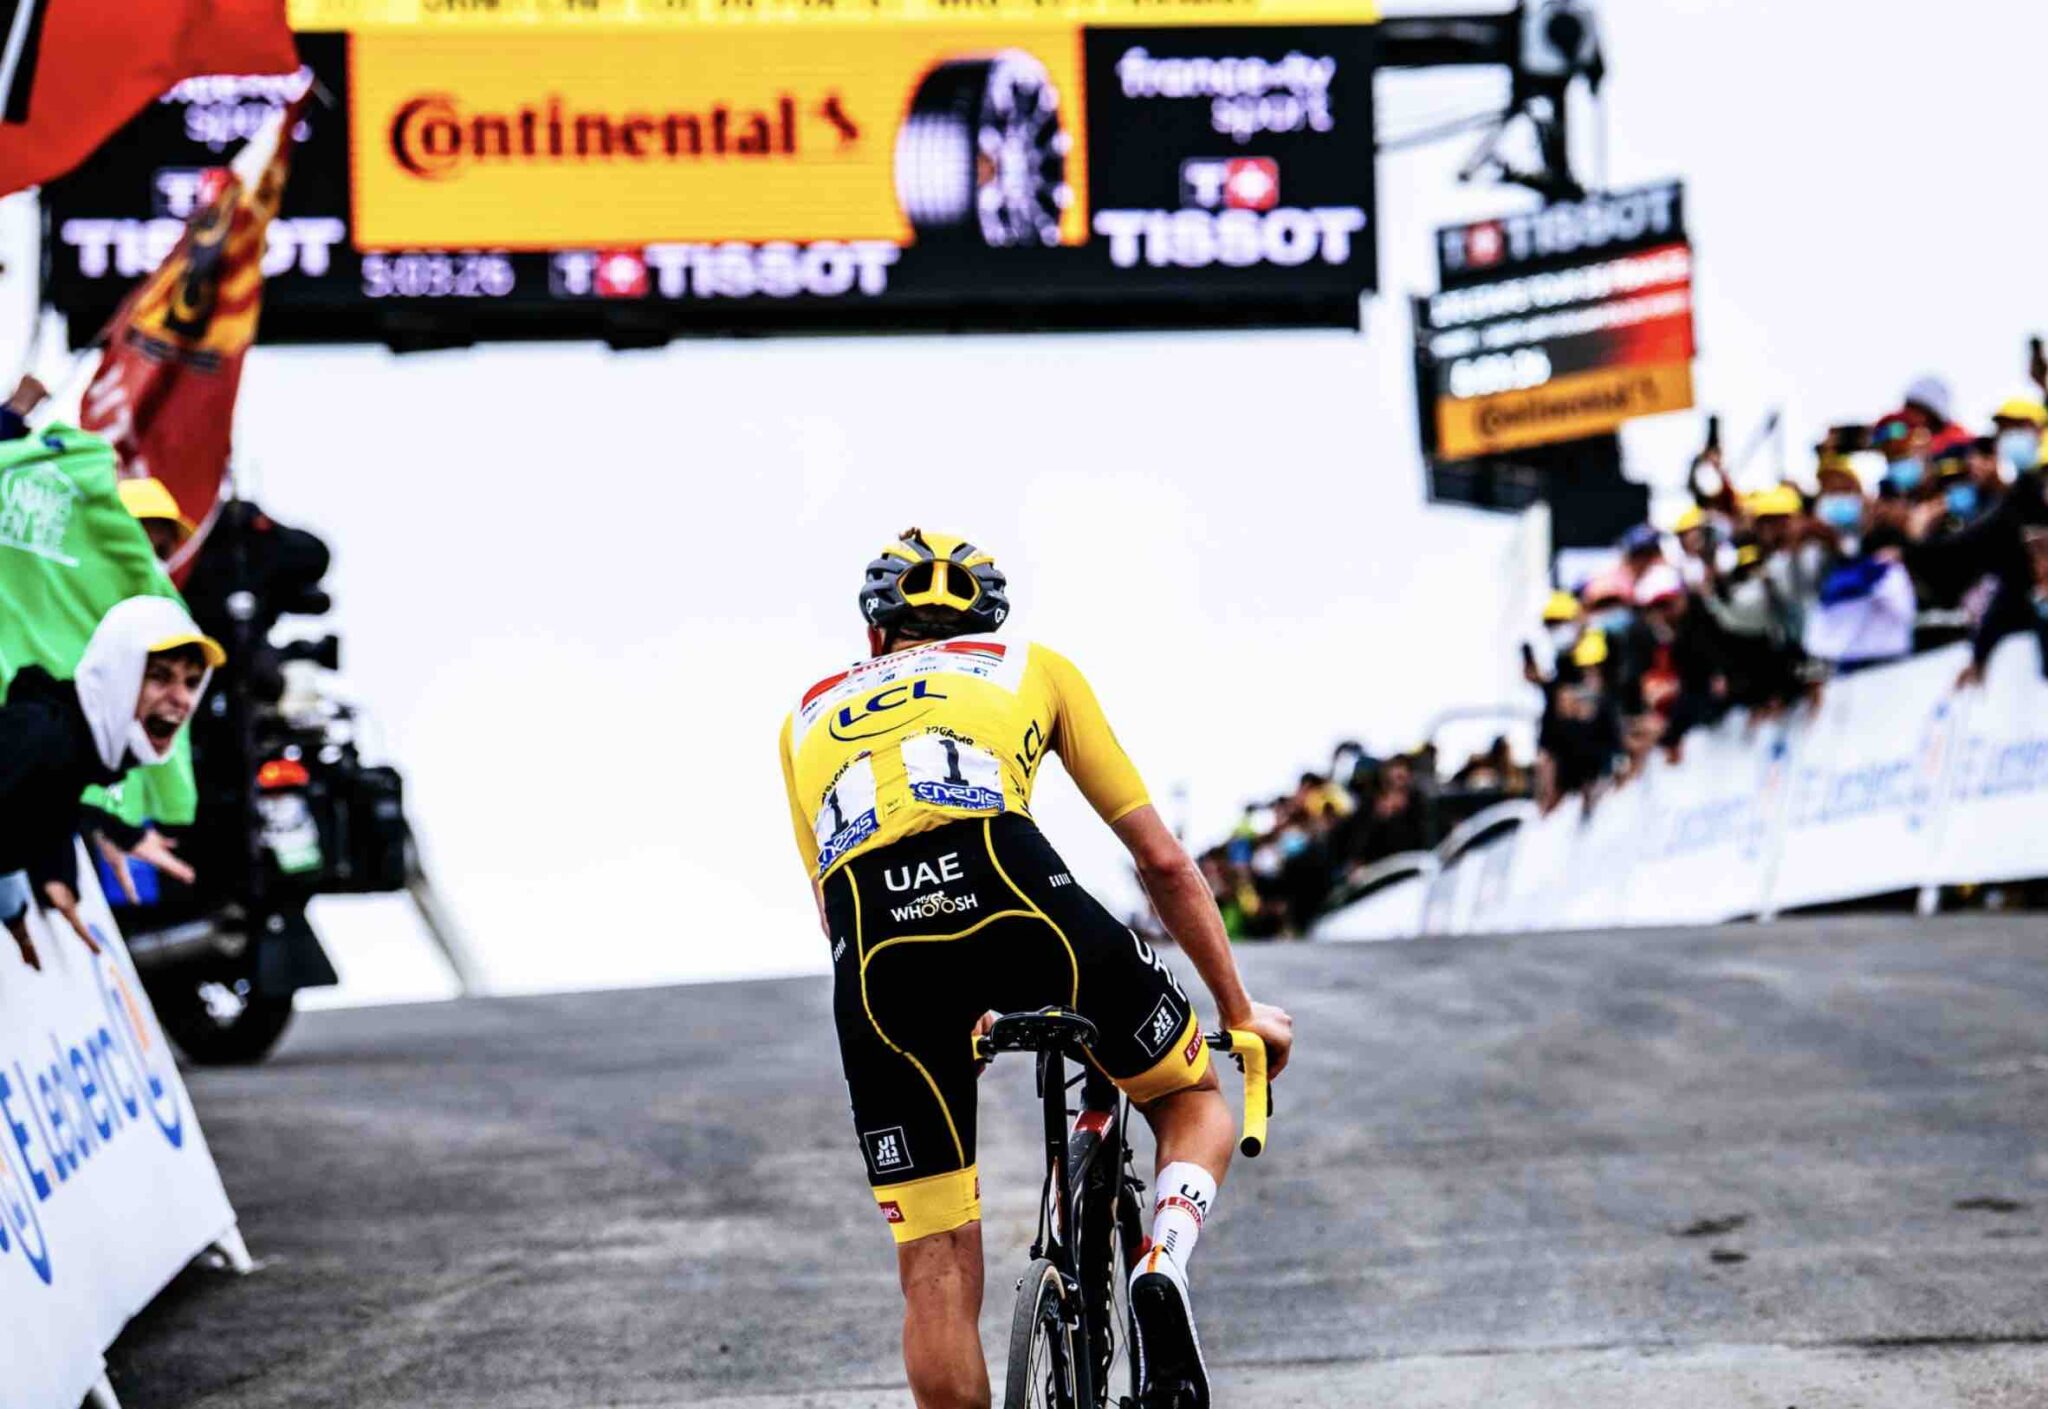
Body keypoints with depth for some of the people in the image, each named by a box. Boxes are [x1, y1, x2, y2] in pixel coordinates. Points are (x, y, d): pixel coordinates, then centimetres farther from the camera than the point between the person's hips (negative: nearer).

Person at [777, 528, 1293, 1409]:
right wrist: (1239, 1010, 42)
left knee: (934, 1273, 11)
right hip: (1013, 892, -1)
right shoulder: (1032, 667, 32)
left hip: (875, 942, 1)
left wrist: (941, 1022, 53)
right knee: (1194, 1100, 25)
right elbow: (1163, 862, 32)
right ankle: (1163, 1270, -3)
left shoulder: (809, 713, 36)